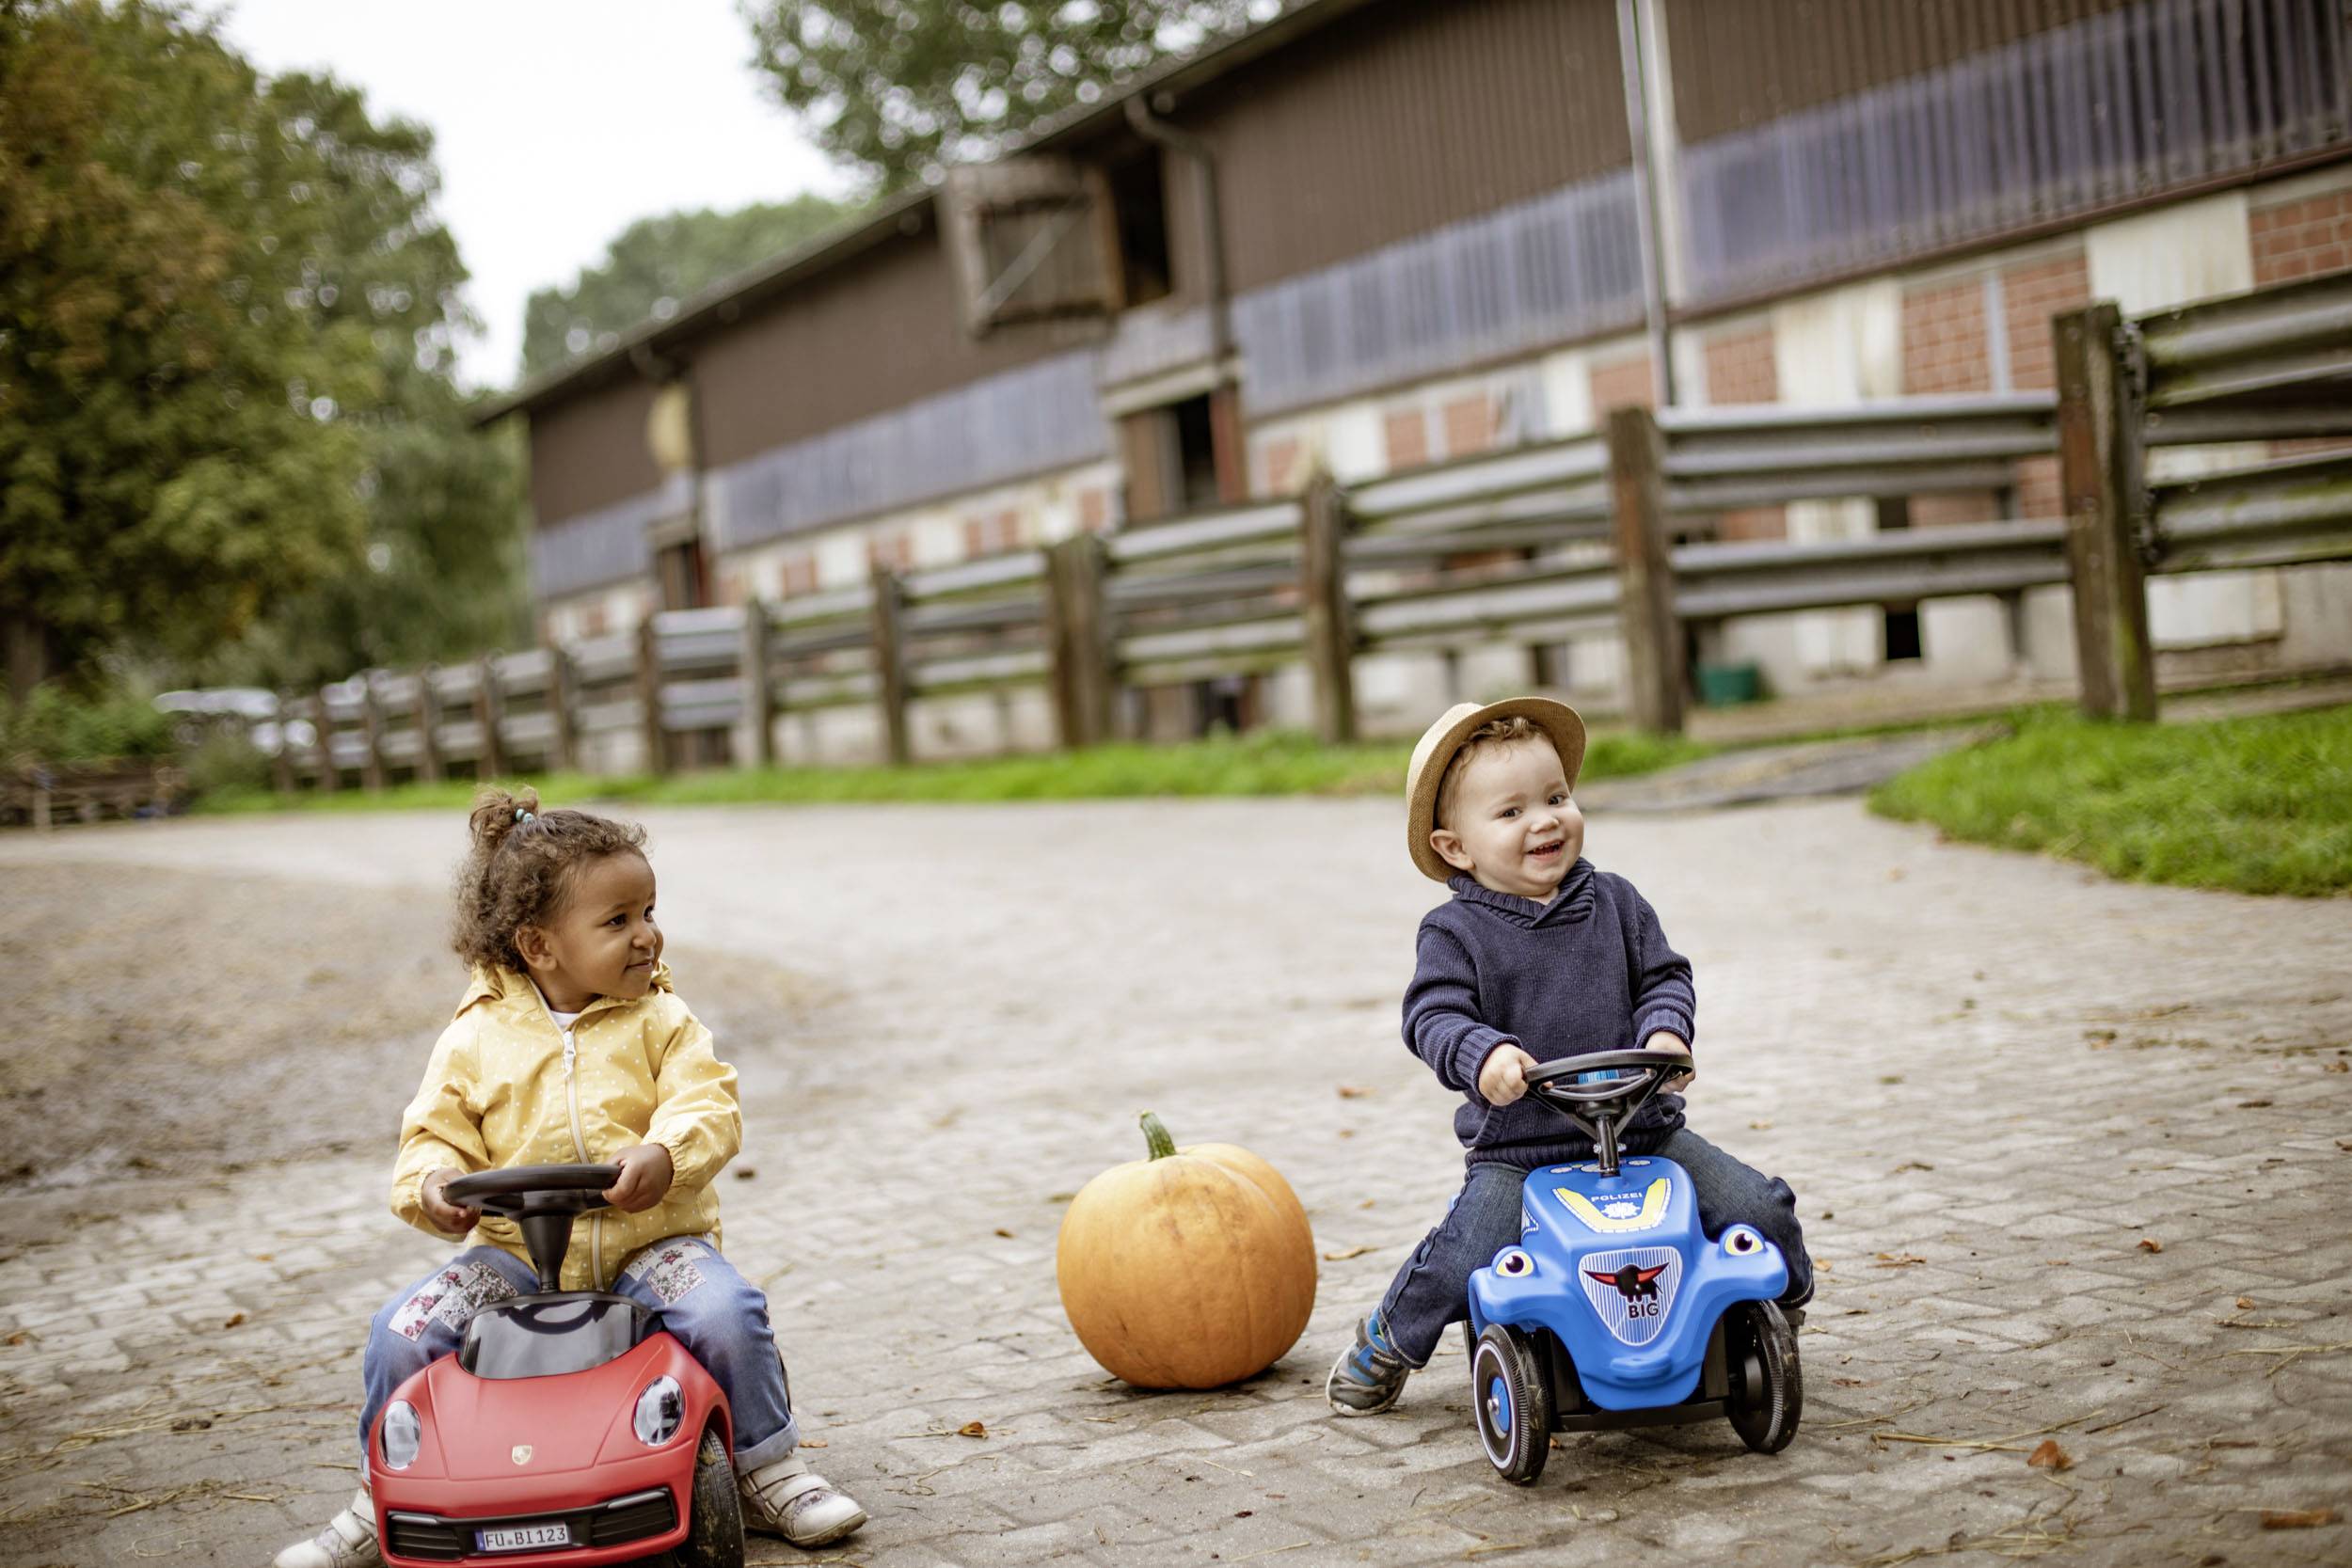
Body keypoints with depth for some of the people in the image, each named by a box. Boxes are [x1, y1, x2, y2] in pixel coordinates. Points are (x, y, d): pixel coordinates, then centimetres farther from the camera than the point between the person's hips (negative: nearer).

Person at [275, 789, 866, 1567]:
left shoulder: (659, 1022, 3)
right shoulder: (476, 1038, 3)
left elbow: (709, 1105, -9)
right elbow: (436, 1132, 4)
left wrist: (666, 1153, -31)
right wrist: (433, 1184, -20)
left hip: (651, 1241, -1)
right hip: (516, 1250, 1)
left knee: (724, 1311, -28)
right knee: (404, 1329, -18)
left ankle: (769, 1471, -2)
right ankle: (382, 1500, 6)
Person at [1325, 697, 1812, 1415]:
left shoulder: (1615, 903, 7)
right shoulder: (1455, 932, -4)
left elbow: (1663, 976, 6)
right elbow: (1434, 1017, -13)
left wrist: (1665, 1033, -16)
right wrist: (1485, 1054, -34)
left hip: (1643, 1131, 3)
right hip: (1516, 1150, -3)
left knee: (1760, 1209, -6)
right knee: (1458, 1262, -21)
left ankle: (1783, 1307, 28)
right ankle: (1387, 1343, 13)